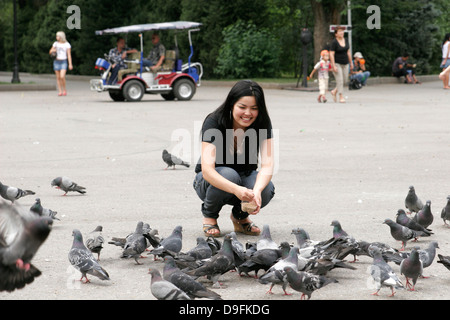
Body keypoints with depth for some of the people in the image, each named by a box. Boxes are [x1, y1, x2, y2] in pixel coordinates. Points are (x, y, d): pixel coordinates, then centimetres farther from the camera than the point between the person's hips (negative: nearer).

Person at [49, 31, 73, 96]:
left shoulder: (67, 44, -3)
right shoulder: (56, 43, 8)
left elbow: (69, 55, -5)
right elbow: (50, 51, 15)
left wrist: (70, 64, -10)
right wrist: (53, 51, -9)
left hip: (64, 62, -4)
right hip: (56, 61, 4)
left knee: (62, 76, -18)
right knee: (58, 77, 2)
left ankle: (64, 89, 1)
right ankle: (60, 91, 8)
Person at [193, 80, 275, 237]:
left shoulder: (262, 123, -16)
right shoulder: (214, 122, -26)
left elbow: (268, 164, -25)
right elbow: (207, 169, -36)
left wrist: (257, 190, -47)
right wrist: (236, 190, -53)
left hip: (245, 178, 3)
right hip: (211, 181, -2)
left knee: (267, 190, -30)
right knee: (229, 174, -36)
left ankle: (240, 216, 3)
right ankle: (209, 215, -6)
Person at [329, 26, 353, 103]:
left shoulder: (346, 40, 3)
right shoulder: (334, 42, -16)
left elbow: (348, 52, 10)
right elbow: (331, 54, -18)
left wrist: (351, 62, 10)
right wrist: (333, 66, -24)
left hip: (345, 64, 6)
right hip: (336, 64, -6)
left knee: (344, 81, 7)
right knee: (339, 81, -12)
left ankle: (334, 91, 27)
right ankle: (341, 97, -9)